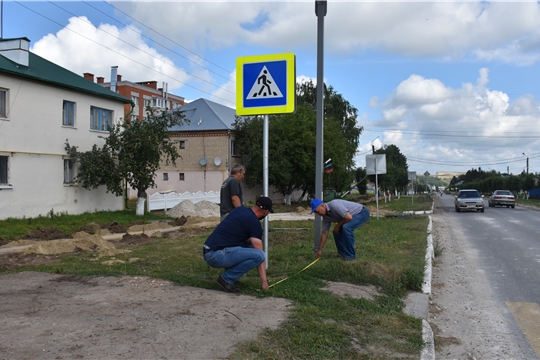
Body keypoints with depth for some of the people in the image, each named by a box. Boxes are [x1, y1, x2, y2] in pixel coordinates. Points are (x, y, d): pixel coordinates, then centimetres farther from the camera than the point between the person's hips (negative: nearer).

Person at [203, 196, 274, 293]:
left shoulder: (240, 209, 15)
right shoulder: (255, 223, -7)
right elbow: (259, 255, -6)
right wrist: (264, 281, -1)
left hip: (208, 252, 9)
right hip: (216, 255, -9)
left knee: (248, 245, 21)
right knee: (260, 256, -15)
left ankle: (229, 273, 16)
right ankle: (226, 278, -5)